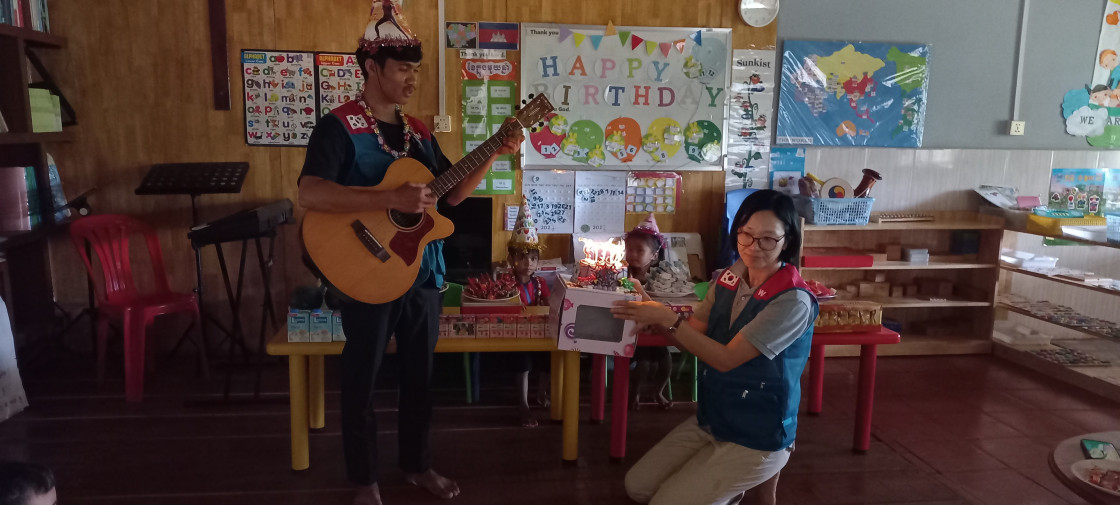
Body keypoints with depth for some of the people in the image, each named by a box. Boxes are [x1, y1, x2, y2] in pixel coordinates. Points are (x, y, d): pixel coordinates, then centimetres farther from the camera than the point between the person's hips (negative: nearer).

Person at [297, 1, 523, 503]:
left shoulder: (417, 131, 10)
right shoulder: (339, 125, -12)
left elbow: (452, 193, 11)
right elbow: (310, 193, -26)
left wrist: (495, 155, -1)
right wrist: (393, 199, -32)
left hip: (422, 272, 6)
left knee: (419, 373, 17)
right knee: (362, 378, 9)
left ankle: (417, 464, 35)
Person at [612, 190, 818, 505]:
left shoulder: (793, 301, -23)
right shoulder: (729, 278, -2)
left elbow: (726, 358, -25)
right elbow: (693, 336, 2)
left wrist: (668, 319, -28)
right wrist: (654, 317, -16)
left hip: (757, 440, -7)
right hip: (709, 420, 7)